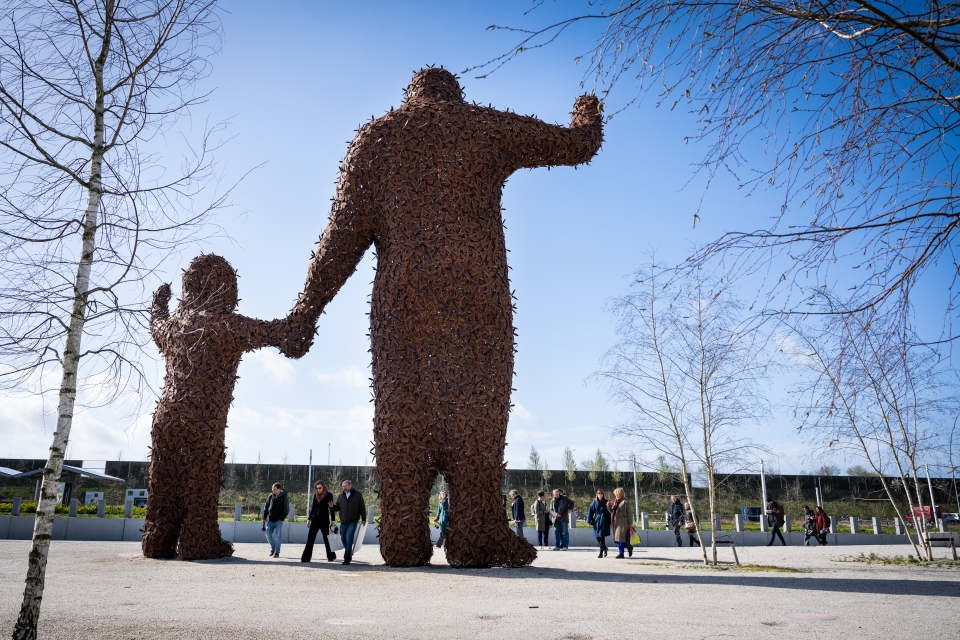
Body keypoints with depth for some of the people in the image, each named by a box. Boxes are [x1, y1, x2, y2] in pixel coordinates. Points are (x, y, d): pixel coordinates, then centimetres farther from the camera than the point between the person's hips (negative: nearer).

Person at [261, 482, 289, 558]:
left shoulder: (284, 497, -8)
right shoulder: (270, 496, 3)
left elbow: (286, 510, -5)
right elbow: (266, 507, 10)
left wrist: (281, 519, -10)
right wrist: (264, 518, 6)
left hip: (278, 521, -4)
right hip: (270, 520, 4)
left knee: (277, 537, -3)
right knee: (268, 535, 3)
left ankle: (277, 552, 6)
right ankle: (273, 548, 26)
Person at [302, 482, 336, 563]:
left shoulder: (329, 495, -4)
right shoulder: (316, 495, 9)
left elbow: (331, 508, -4)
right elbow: (313, 508, 15)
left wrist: (332, 520, -8)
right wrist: (309, 519, 13)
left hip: (324, 520, -4)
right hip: (315, 519, 4)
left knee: (326, 538, 4)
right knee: (310, 538, -1)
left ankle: (331, 556, 20)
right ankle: (306, 557, -1)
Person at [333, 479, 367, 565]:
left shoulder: (358, 495, 1)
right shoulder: (341, 497, 10)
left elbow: (362, 508, 4)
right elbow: (337, 508, 13)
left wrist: (363, 519, 2)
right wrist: (332, 506, -9)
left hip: (353, 522, -5)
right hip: (343, 522, 5)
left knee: (349, 539, -13)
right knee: (343, 539, 10)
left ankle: (347, 558, -13)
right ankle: (350, 553, 33)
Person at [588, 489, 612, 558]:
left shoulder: (606, 502, 1)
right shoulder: (594, 503, 3)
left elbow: (609, 512, 4)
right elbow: (590, 512, 4)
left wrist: (610, 522, 3)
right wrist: (589, 521, -3)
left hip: (604, 522, -2)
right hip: (597, 521, 2)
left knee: (602, 536, -8)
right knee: (597, 537, 7)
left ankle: (601, 552, -1)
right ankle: (604, 548, 31)